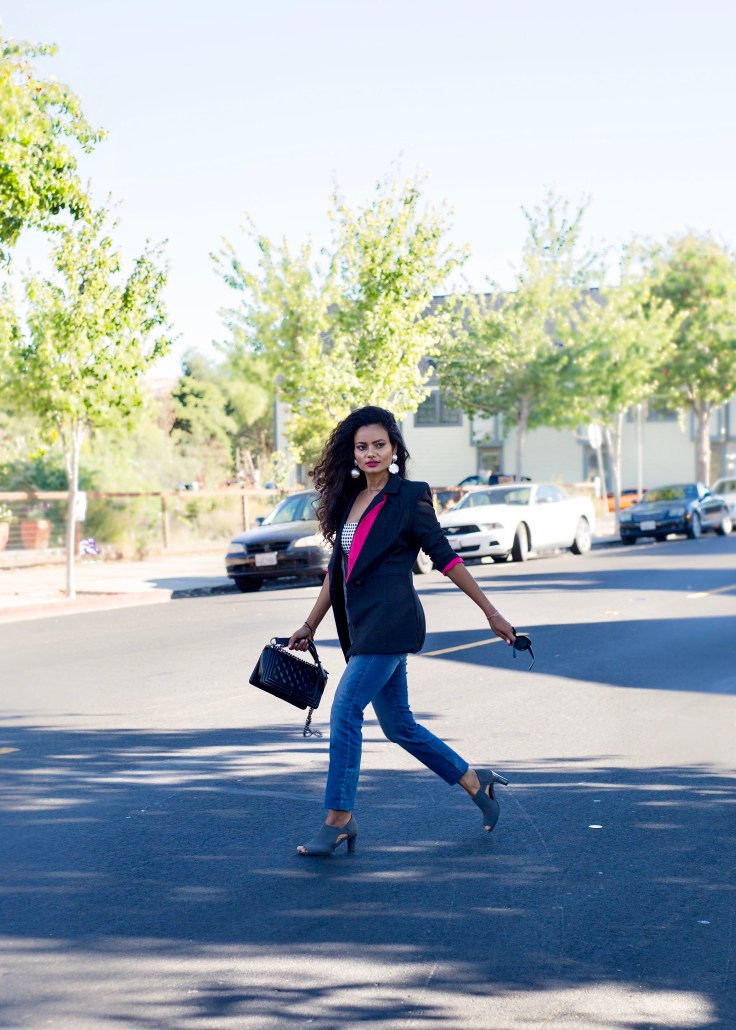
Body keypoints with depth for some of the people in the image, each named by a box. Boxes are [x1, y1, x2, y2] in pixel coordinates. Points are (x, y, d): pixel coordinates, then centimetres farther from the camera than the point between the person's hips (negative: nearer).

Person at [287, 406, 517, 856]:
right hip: (362, 627, 8)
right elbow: (338, 569, 21)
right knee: (399, 724, 11)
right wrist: (310, 626, 22)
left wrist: (491, 613, -2)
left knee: (346, 711, -12)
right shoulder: (349, 499, 14)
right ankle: (475, 783, 26)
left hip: (390, 622, -7)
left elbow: (445, 558, -3)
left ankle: (339, 820, -5)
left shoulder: (409, 497, -5)